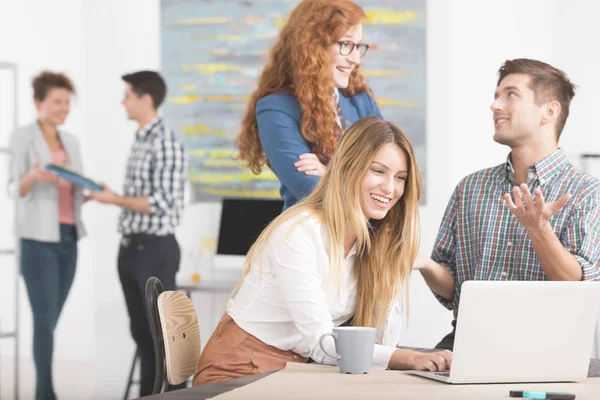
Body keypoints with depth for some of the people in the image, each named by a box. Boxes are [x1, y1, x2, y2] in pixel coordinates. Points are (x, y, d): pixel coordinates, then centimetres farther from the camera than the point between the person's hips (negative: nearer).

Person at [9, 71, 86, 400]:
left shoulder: (71, 141, 15)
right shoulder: (22, 138, -3)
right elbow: (16, 189, -10)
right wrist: (34, 176, -30)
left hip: (68, 238, 6)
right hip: (38, 238, -6)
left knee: (51, 320, 7)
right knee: (45, 318, -11)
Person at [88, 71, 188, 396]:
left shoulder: (166, 144, -14)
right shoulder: (140, 140, 13)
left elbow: (161, 203, -19)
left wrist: (116, 200, -12)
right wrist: (110, 195, 6)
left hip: (155, 249, -9)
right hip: (131, 248, 9)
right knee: (141, 331, 13)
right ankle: (148, 395, 20)